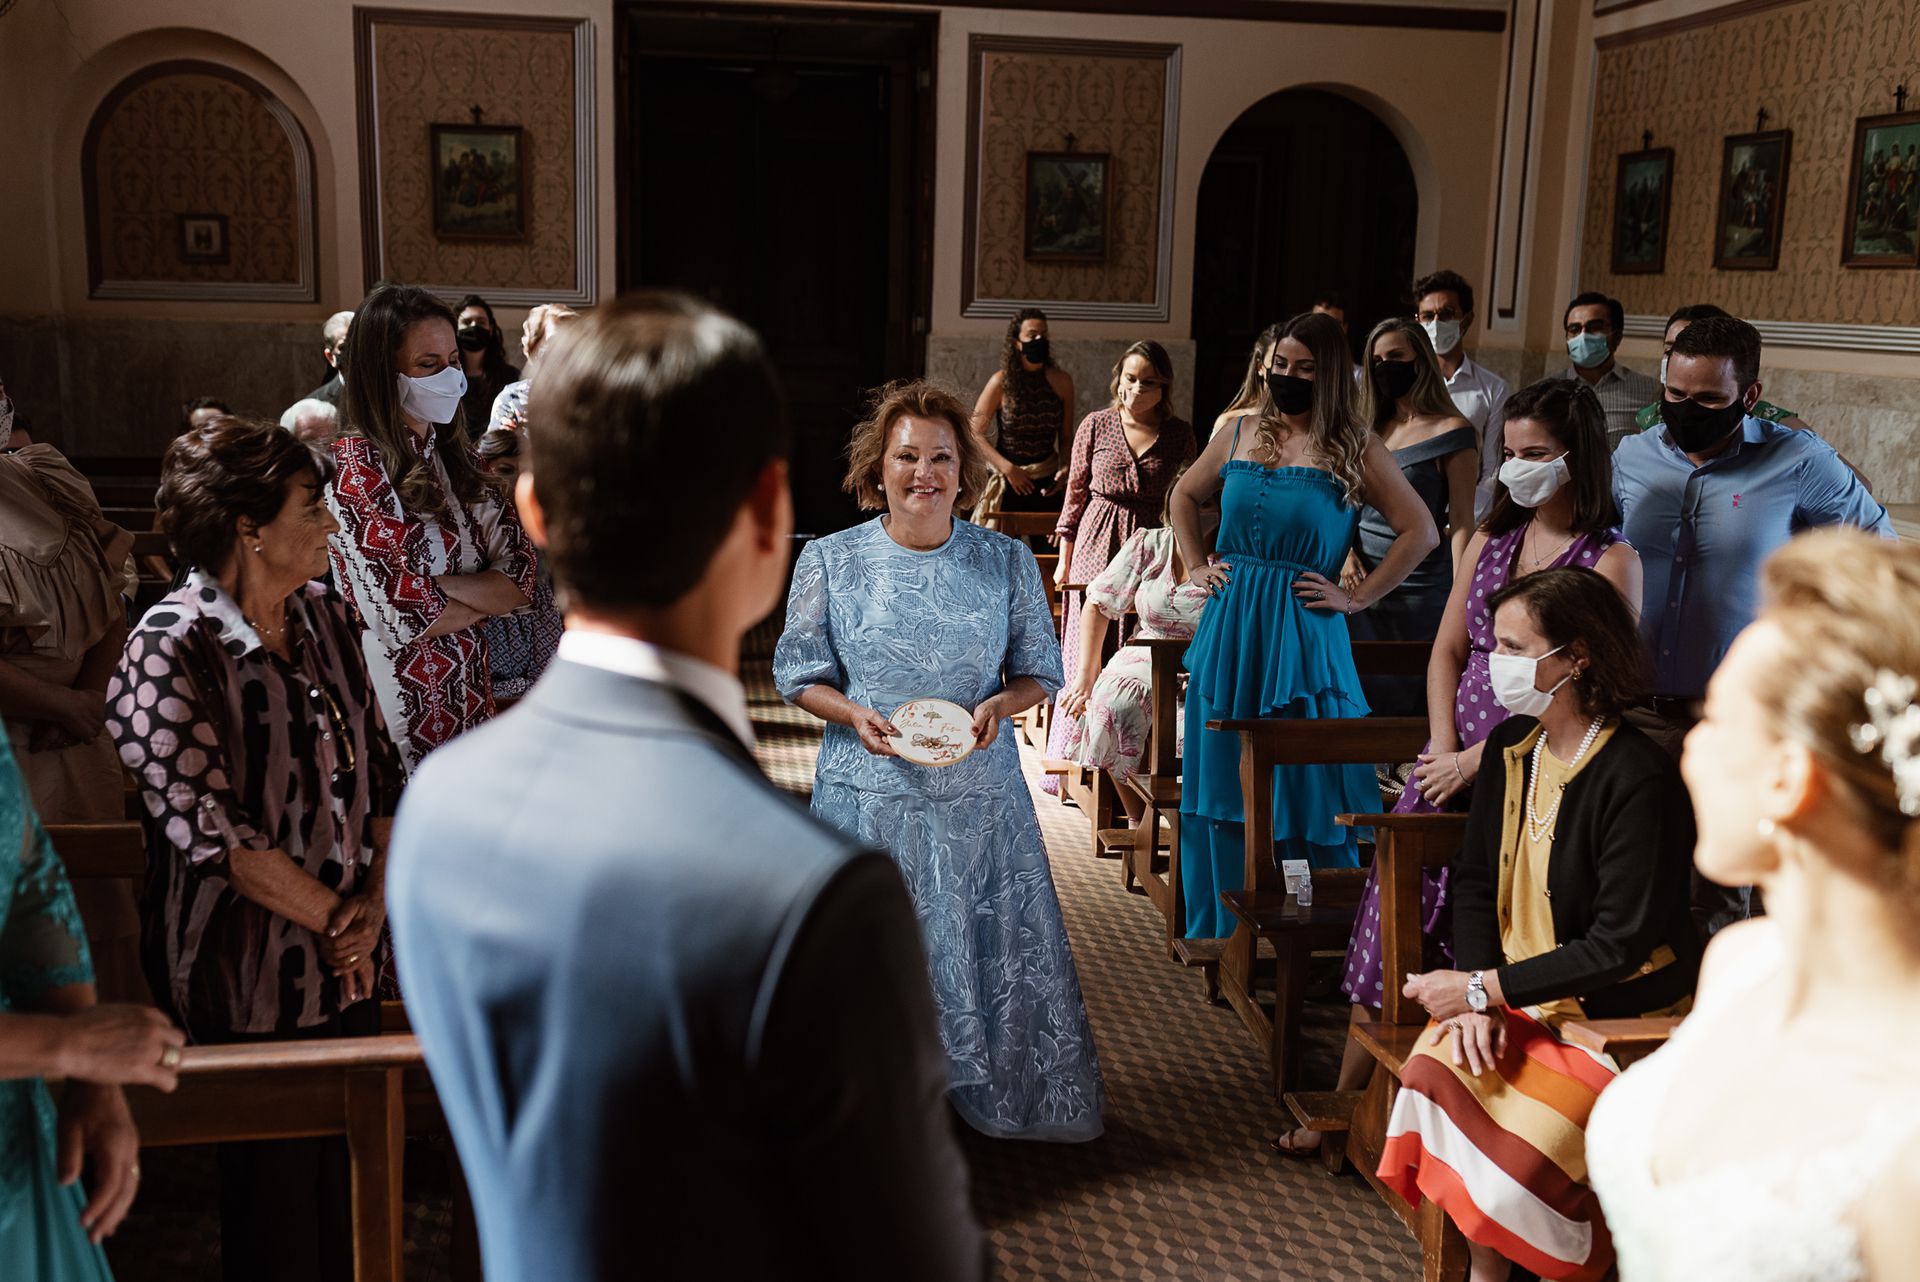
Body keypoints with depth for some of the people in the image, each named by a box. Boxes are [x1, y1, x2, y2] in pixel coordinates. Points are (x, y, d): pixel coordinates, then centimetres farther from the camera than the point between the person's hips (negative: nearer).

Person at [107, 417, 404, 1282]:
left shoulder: (320, 615, 5)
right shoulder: (171, 652, -16)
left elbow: (378, 766, 7)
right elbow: (210, 831, -20)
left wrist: (374, 899, -6)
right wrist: (331, 916, -12)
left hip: (349, 962, 6)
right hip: (249, 986, -6)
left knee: (350, 1186, 17)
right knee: (276, 1192, 11)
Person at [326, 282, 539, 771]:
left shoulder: (452, 457, 6)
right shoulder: (355, 470, -15)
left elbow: (521, 574, -1)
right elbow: (407, 616, -20)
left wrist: (440, 585, -17)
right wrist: (487, 594, -4)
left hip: (471, 691, 7)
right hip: (407, 706, -6)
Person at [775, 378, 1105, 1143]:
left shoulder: (1007, 562, 2)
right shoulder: (829, 561, -1)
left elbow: (1041, 672, 8)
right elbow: (798, 674, 4)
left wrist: (999, 705, -14)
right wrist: (854, 715, -15)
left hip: (979, 795, 1)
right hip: (867, 794, -1)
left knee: (992, 950, 8)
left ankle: (990, 1095, 31)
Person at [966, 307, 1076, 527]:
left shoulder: (1061, 381, 1)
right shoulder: (1001, 382, -7)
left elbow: (1066, 436, 8)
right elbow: (976, 433, -7)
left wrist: (1064, 467, -9)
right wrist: (1008, 468, -14)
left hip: (1046, 484, 2)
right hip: (1007, 483, -2)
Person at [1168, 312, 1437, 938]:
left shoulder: (1354, 450, -1)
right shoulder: (1241, 434, 10)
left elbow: (1420, 532, -2)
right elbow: (1184, 496, 25)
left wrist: (1356, 598, -6)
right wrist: (1195, 565, 12)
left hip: (1303, 633, -4)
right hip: (1230, 626, 4)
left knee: (1304, 786, 1)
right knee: (1223, 781, 9)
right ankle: (1225, 930, 22)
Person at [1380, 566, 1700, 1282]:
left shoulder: (1638, 778, -21)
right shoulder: (1512, 746, 3)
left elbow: (1622, 943, -22)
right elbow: (1475, 881, 6)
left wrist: (1484, 988, -20)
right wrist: (1475, 996, -10)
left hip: (1625, 1010, -6)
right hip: (1521, 993, 6)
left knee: (1528, 1136, -23)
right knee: (1438, 1066, -18)